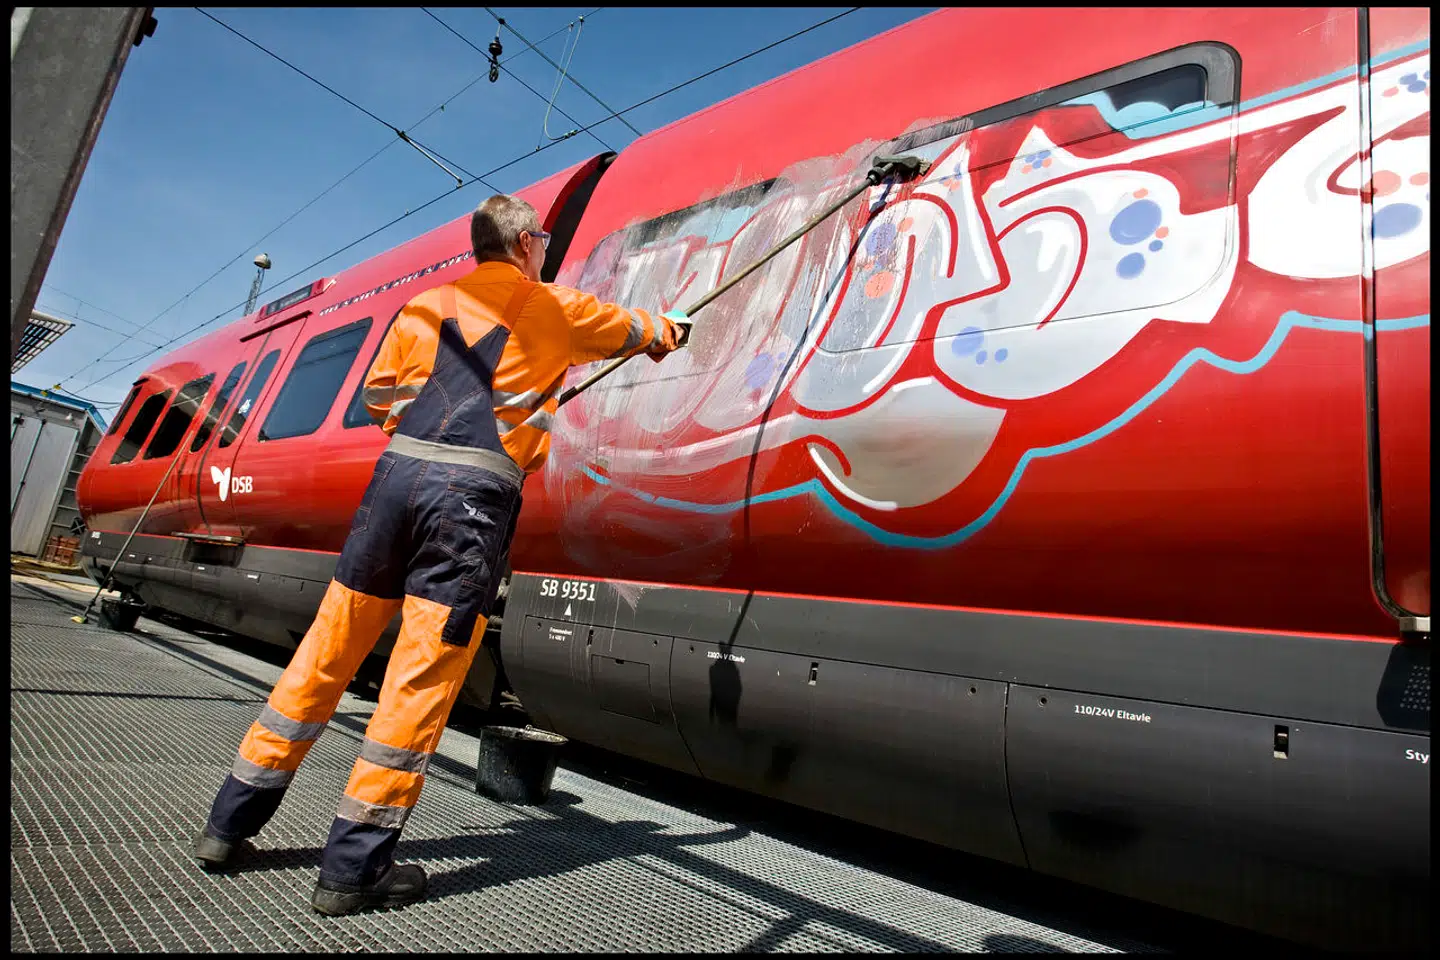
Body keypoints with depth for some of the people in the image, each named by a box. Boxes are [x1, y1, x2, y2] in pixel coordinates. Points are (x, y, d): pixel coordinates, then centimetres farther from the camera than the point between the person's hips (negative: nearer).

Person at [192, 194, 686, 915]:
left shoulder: (427, 304, 20)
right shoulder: (556, 309, 13)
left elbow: (377, 395, 20)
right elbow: (629, 330, 31)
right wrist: (665, 333, 52)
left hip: (397, 471, 5)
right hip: (477, 488, -4)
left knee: (328, 649, 12)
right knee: (424, 673, -2)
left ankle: (230, 824, 24)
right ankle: (353, 867, 5)